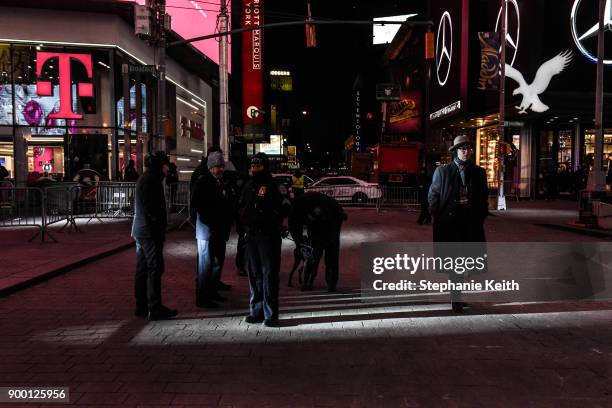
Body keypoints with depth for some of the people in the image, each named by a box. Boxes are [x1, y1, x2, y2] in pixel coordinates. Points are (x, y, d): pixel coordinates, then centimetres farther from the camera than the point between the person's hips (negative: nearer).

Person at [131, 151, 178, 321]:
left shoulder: (143, 179, 18)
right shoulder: (151, 180, -14)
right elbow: (151, 208, -22)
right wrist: (159, 223, -9)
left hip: (140, 230, 10)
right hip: (150, 232, -10)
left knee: (142, 269, 12)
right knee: (155, 268, -7)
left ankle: (141, 306, 20)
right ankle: (155, 308, -4)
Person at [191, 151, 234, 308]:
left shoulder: (222, 183, 15)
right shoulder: (202, 182, -9)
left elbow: (228, 205, 18)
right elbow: (196, 204, -17)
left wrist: (227, 224, 6)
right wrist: (211, 223, -18)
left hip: (220, 230, 8)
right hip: (207, 230, -8)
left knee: (218, 262, 14)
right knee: (206, 263, -4)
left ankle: (212, 291, 27)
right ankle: (202, 297, 3)